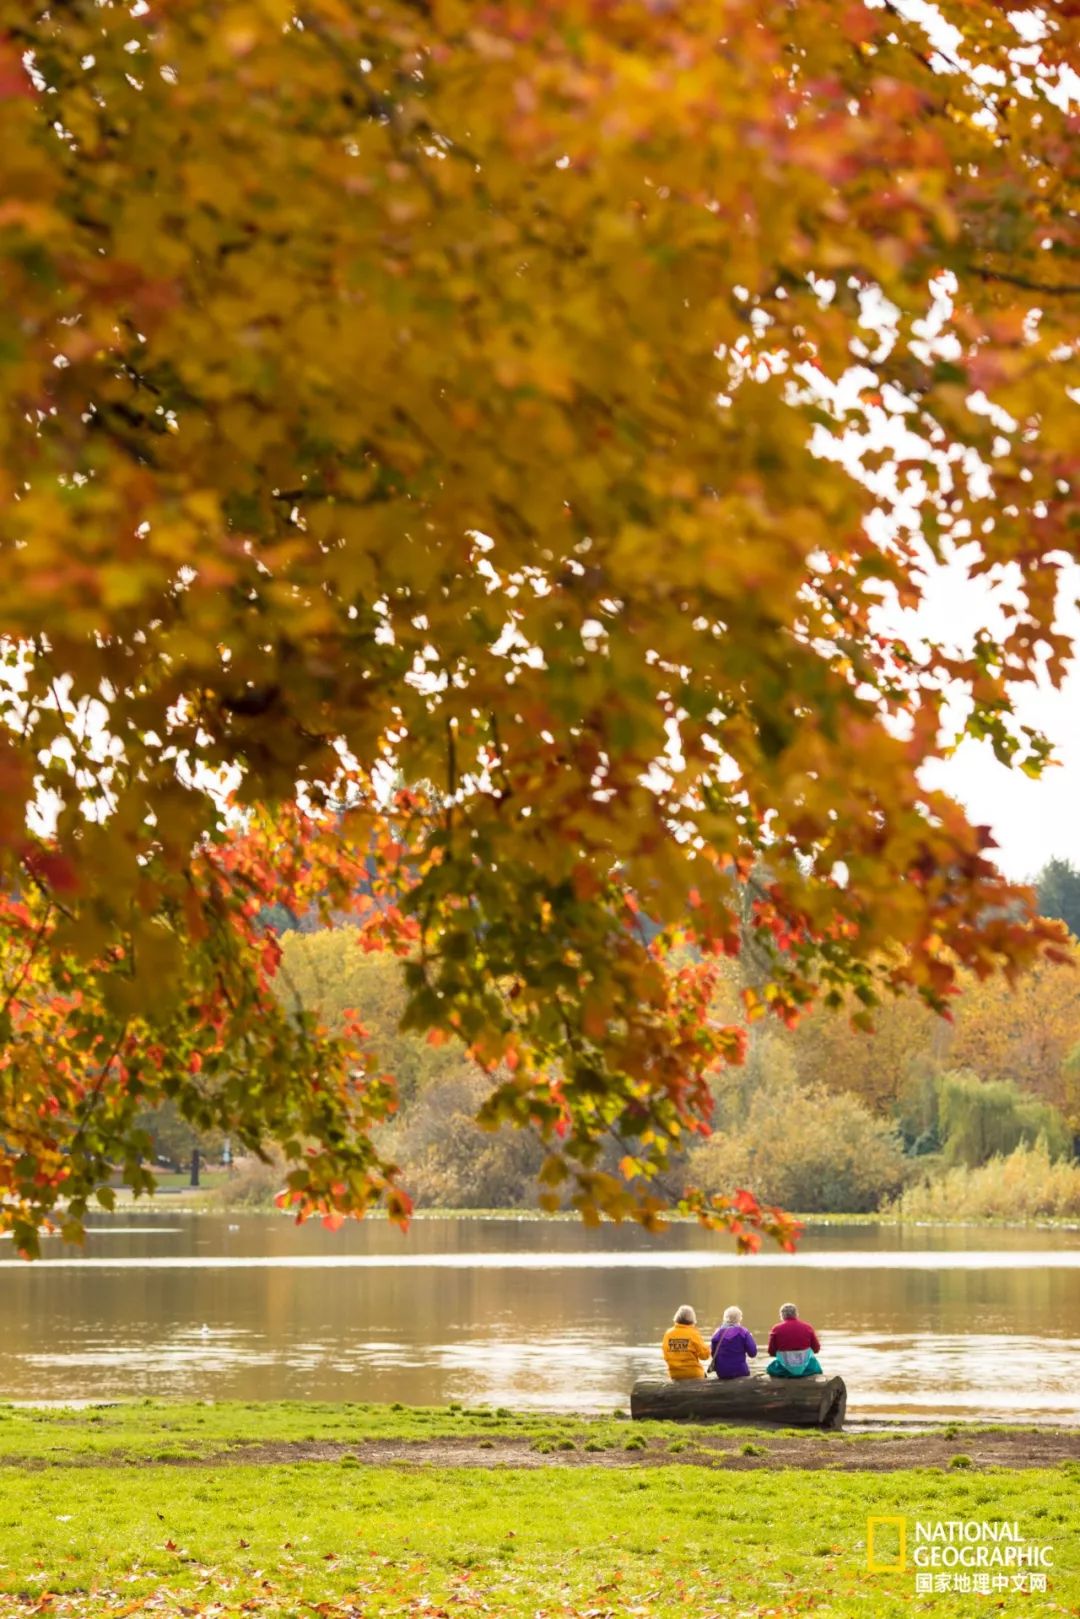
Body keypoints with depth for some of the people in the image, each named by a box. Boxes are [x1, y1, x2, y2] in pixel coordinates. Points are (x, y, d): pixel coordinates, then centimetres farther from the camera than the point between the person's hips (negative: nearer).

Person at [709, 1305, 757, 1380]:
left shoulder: (718, 1333, 1)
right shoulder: (743, 1332, -6)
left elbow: (714, 1354, 4)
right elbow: (752, 1353, -6)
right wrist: (750, 1337, 10)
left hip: (722, 1373, 2)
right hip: (740, 1371, -2)